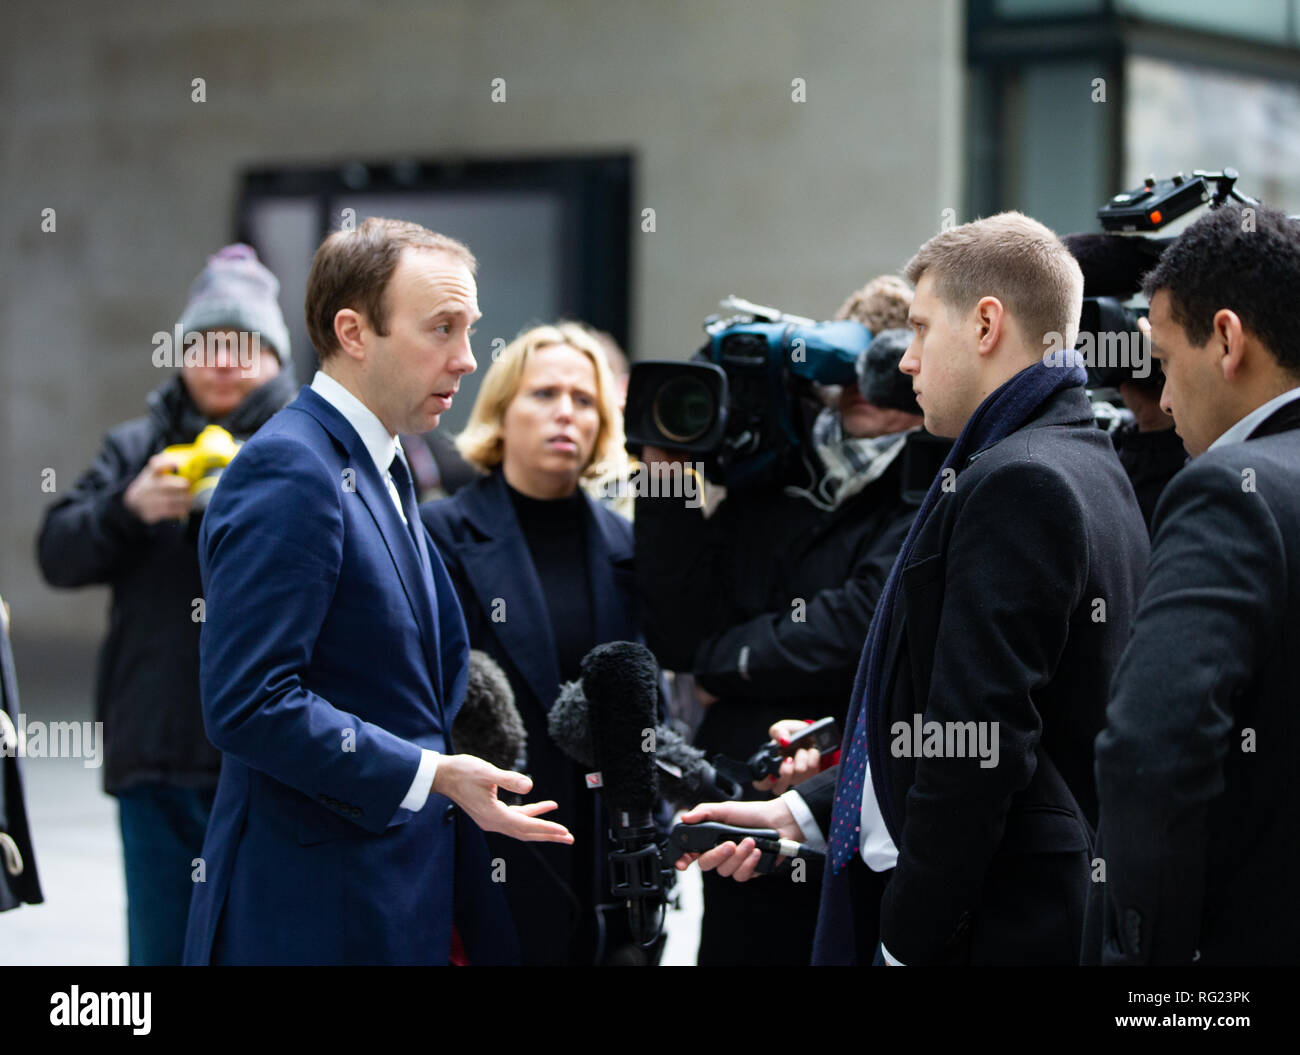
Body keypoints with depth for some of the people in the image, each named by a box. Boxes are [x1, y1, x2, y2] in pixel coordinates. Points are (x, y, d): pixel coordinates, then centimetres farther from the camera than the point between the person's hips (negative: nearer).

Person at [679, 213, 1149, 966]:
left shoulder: (1016, 484, -16)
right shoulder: (1088, 469, 16)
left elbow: (980, 734, -21)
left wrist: (910, 938, -17)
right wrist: (800, 812, 15)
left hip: (995, 925, -10)